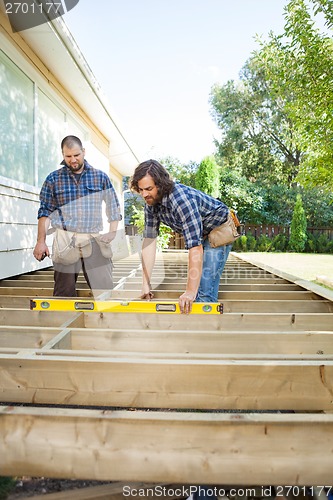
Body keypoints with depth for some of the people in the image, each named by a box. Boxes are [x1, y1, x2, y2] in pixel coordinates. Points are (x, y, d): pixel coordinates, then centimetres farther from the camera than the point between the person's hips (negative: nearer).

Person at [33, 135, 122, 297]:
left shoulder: (101, 177, 9)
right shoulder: (53, 179, 8)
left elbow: (114, 208, 12)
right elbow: (45, 212, 6)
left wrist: (111, 234, 2)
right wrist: (41, 241, -1)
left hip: (95, 241, 1)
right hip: (65, 241, 0)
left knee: (105, 290, -2)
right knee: (64, 293, 4)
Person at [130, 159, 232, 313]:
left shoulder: (182, 200, -37)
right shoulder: (151, 203, -12)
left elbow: (195, 248, -40)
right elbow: (149, 240, -10)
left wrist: (190, 292, -39)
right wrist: (146, 283, -14)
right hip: (200, 234, 8)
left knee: (204, 291, -15)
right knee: (194, 288, 10)